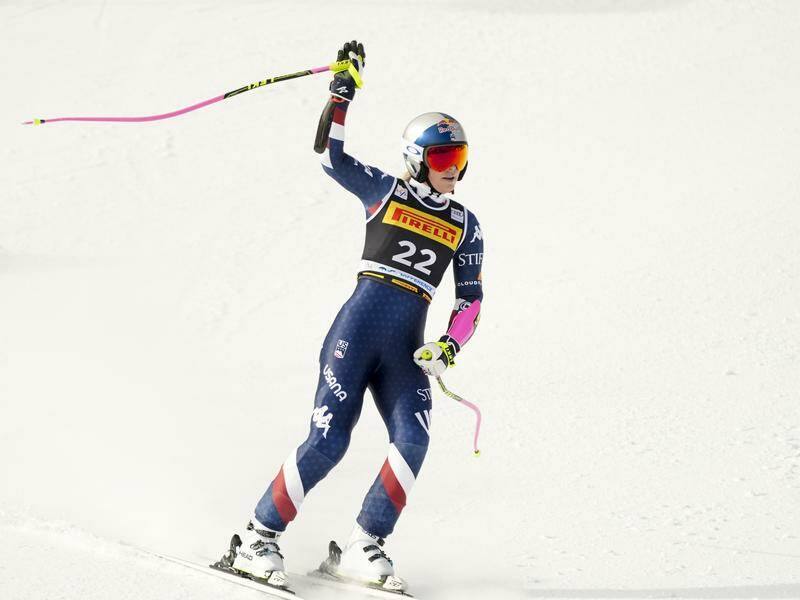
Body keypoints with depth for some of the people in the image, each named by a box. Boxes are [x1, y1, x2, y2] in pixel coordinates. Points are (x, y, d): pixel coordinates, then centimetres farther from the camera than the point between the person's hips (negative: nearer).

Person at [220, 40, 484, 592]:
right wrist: (344, 90, -8)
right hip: (359, 325, -3)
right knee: (328, 441, -12)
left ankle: (364, 548, -8)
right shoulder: (385, 190, 8)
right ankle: (258, 539, -1)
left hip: (406, 349, 3)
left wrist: (449, 347, -4)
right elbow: (330, 154, -1)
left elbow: (471, 298, 12)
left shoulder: (465, 226, 15)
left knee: (413, 439, -18)